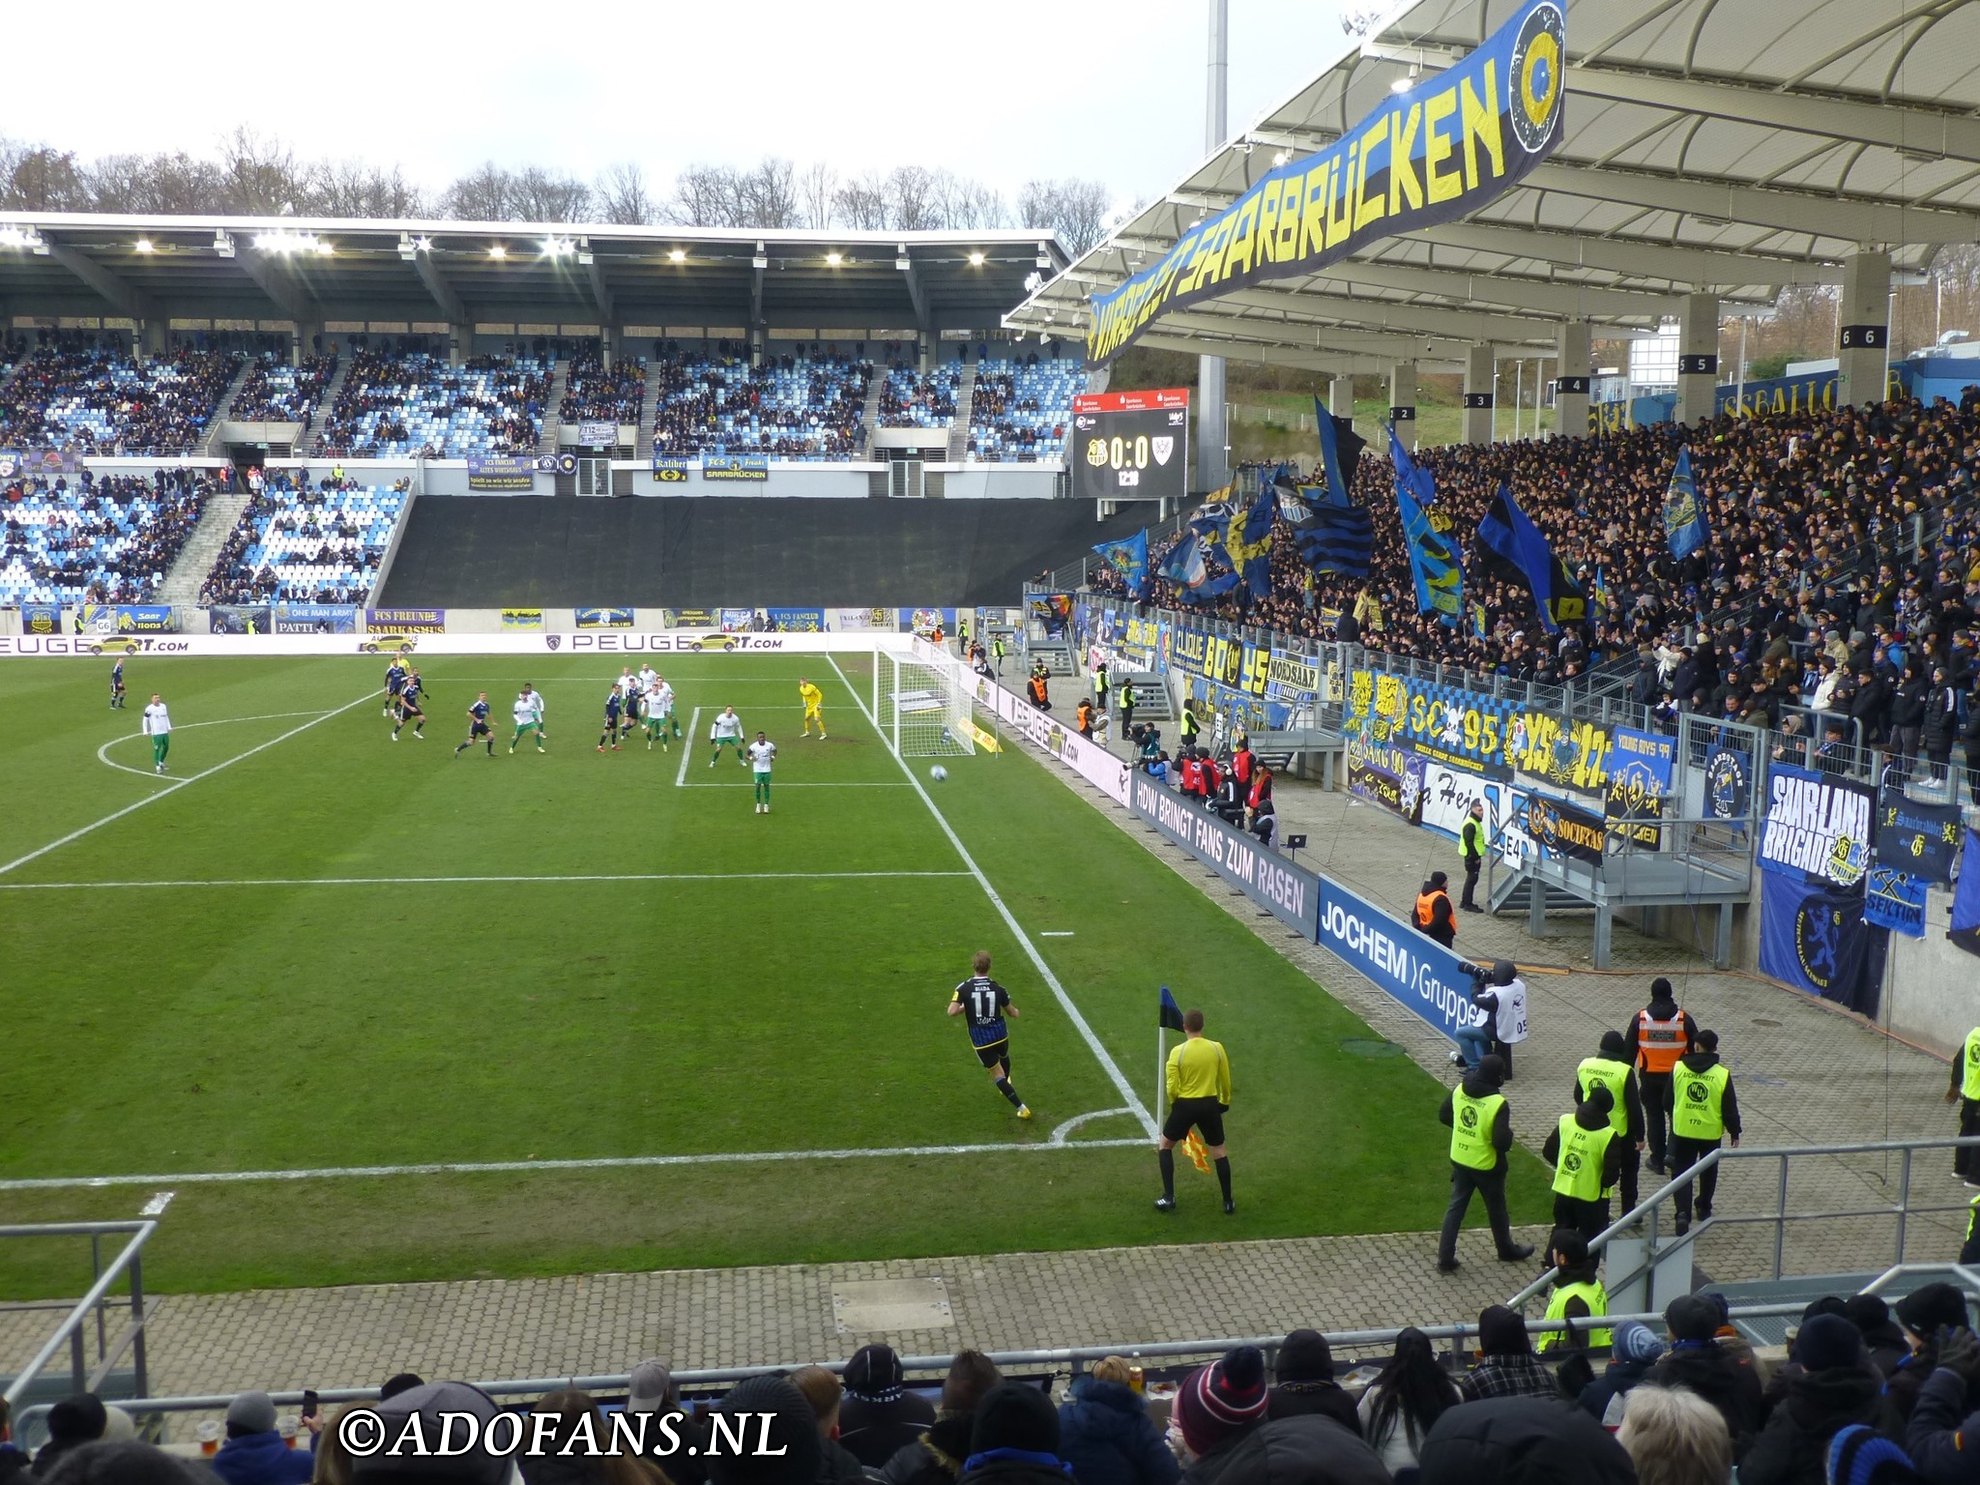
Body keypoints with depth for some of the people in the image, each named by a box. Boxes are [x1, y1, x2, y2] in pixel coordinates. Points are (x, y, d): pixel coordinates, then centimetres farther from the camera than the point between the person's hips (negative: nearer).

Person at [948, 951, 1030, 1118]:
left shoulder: (964, 988, -12)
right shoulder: (998, 988, -8)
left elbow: (952, 1011, -21)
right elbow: (1012, 1012, 3)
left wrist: (964, 1008, 0)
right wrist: (1016, 1011, 28)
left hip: (980, 1040, -2)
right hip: (1000, 1035, 2)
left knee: (997, 1074, 8)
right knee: (1004, 1057, 35)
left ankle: (1021, 1107, 3)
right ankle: (1006, 1085, 59)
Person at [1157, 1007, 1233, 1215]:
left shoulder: (1178, 1051, -13)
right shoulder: (1217, 1048, -6)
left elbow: (1172, 1088, -12)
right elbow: (1225, 1081, 4)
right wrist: (1225, 1101, 21)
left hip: (1184, 1105, -2)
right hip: (1210, 1104, 2)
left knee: (1164, 1145, 18)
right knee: (1219, 1152, 16)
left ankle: (1169, 1198, 13)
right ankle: (1228, 1202, 18)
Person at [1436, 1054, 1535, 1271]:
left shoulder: (1459, 1090, -7)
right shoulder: (1498, 1104, -26)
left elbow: (1443, 1116, 6)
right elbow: (1502, 1142, -28)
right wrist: (1509, 1134, -6)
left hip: (1459, 1160, 4)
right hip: (1486, 1166, -4)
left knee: (1456, 1207, 14)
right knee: (1496, 1209, 18)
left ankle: (1445, 1258, 13)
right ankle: (1507, 1251, 41)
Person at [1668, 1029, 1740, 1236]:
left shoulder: (1678, 1068, -7)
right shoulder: (1722, 1074, -11)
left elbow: (1667, 1102, 3)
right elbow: (1730, 1108, -5)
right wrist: (1734, 1133, 8)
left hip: (1682, 1131, 0)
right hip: (1711, 1132, 0)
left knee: (1682, 1172, 4)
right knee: (1708, 1171, 22)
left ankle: (1683, 1212, -13)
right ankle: (1704, 1208, 35)